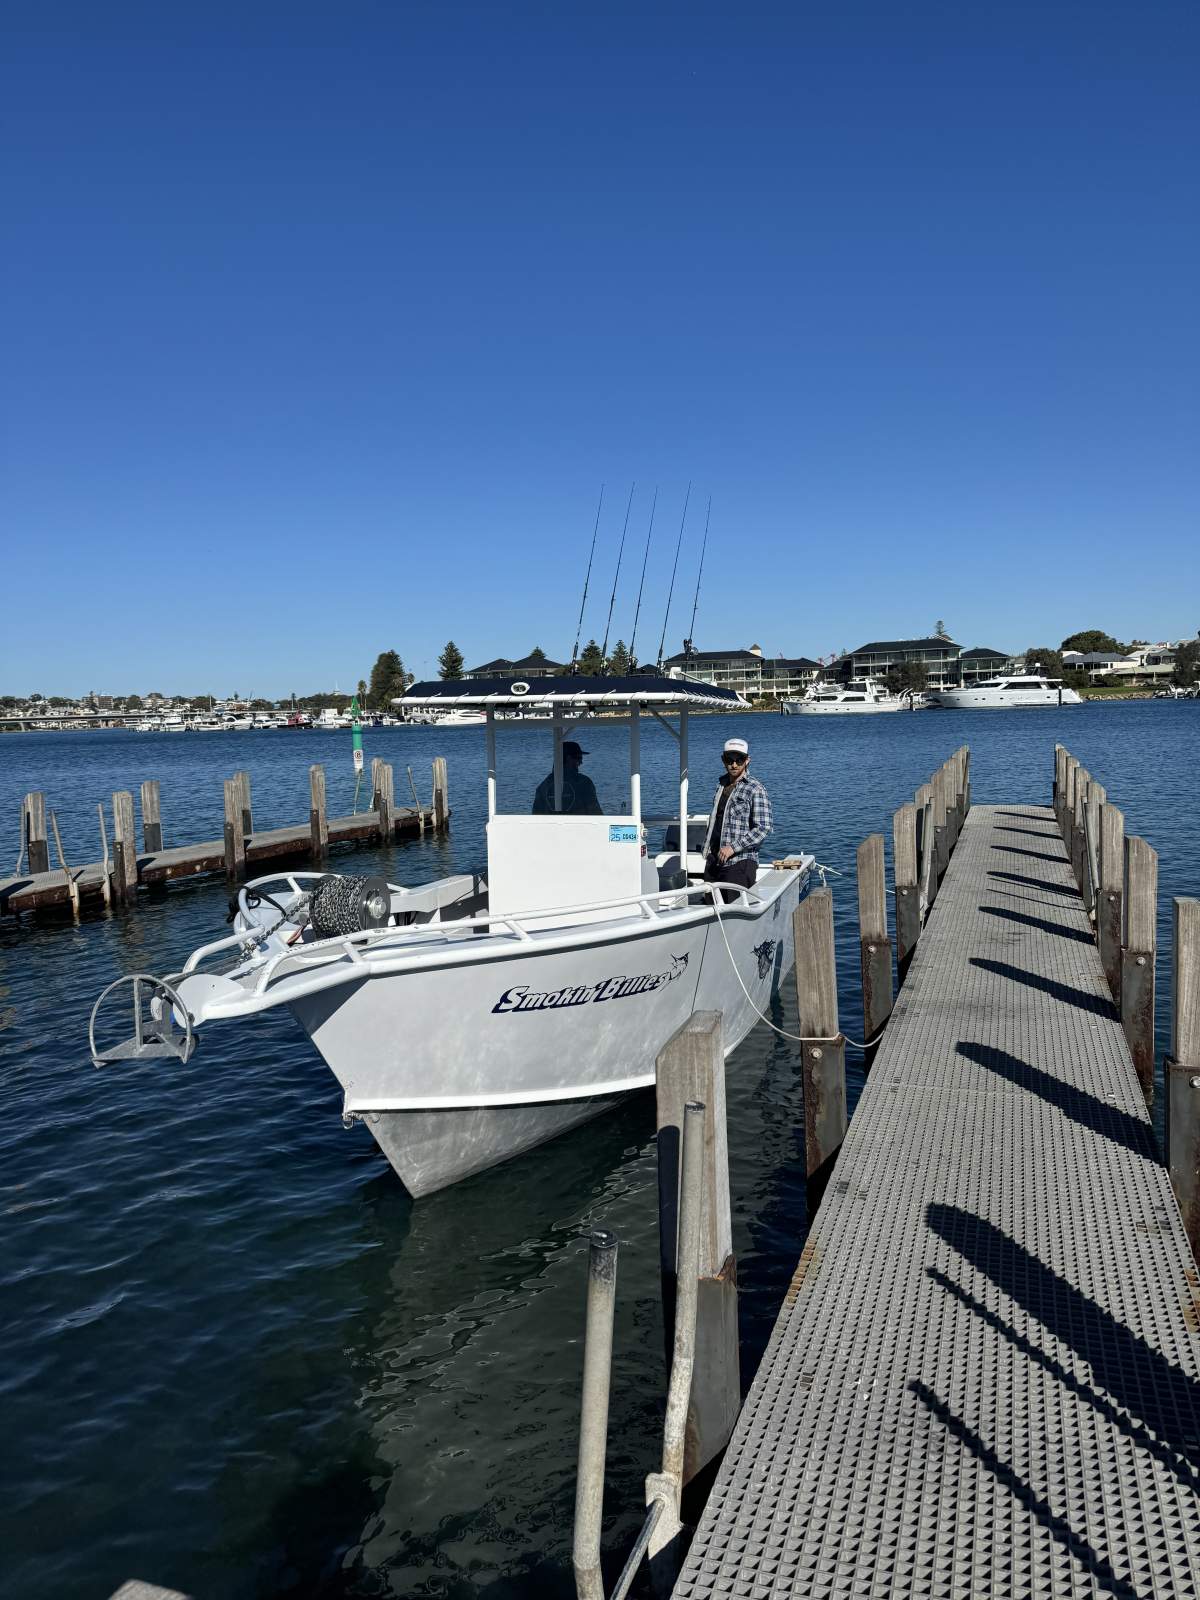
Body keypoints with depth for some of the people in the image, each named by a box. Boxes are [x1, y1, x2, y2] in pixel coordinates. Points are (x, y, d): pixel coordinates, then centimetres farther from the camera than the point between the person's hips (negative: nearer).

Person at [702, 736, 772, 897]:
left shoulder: (755, 789, -7)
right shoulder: (721, 785, 16)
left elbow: (763, 828, -15)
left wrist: (733, 847, -20)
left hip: (740, 862, -7)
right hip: (714, 860, 7)